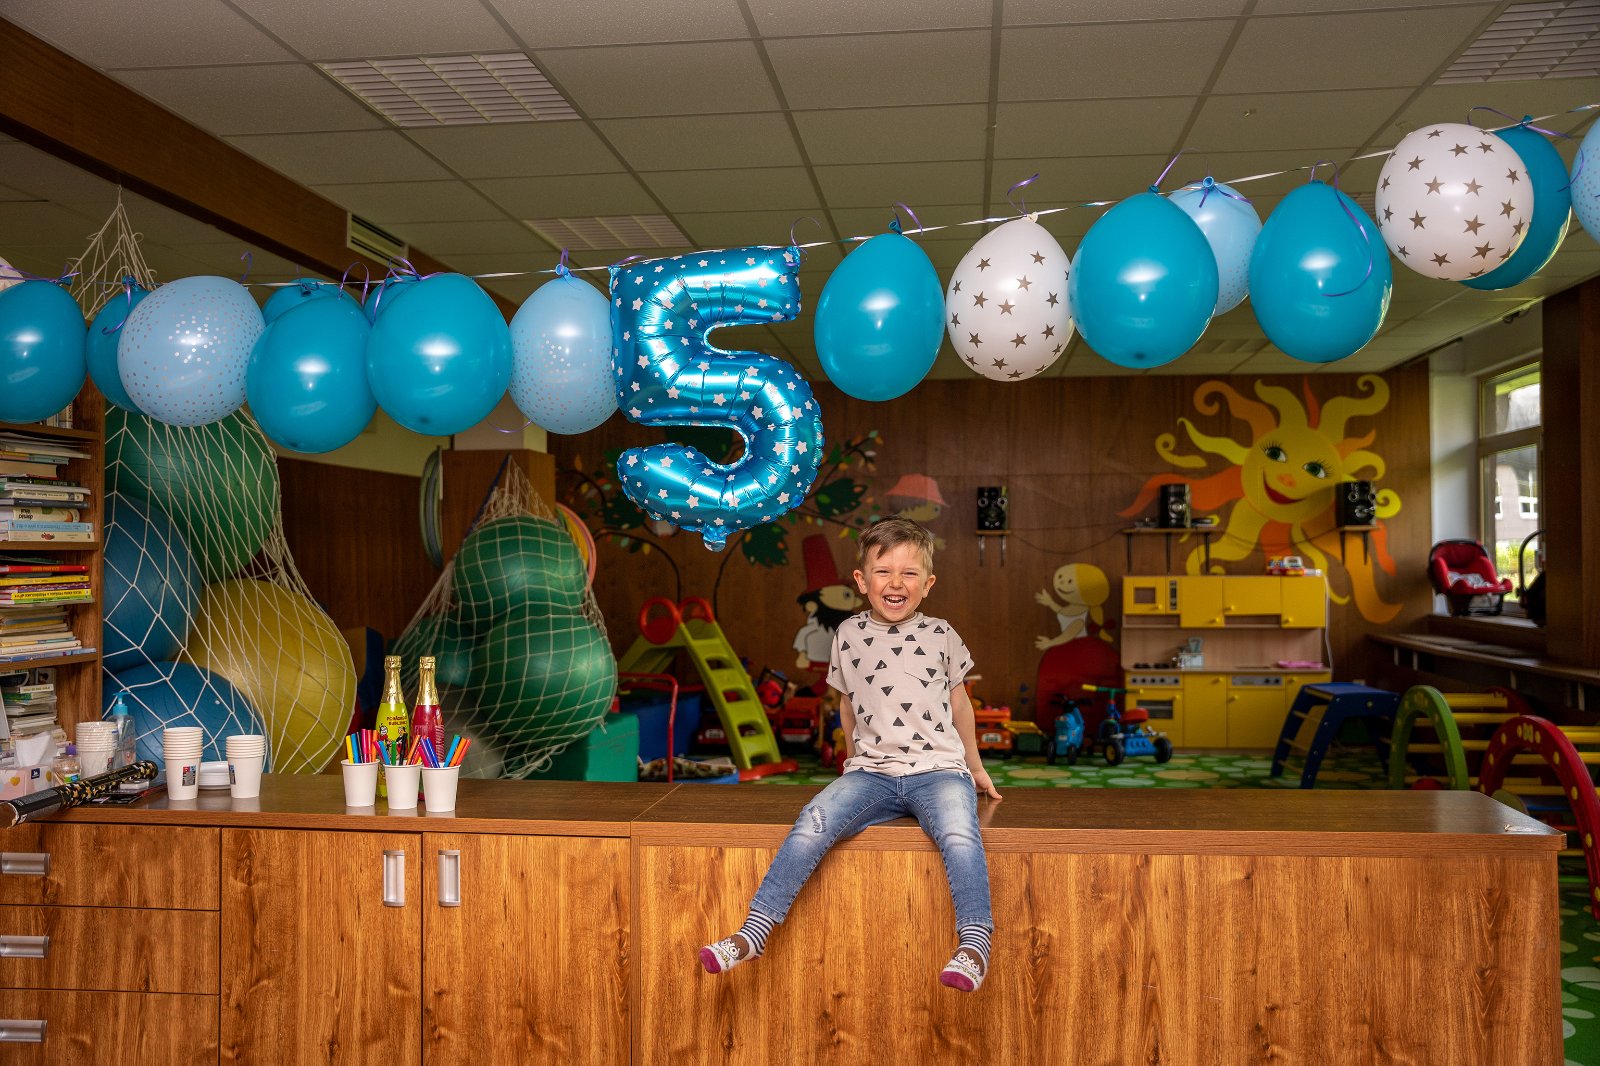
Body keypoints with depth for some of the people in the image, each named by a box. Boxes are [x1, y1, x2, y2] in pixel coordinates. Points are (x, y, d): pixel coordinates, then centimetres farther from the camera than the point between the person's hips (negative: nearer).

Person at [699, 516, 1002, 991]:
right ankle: (754, 931, -20)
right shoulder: (850, 634, 6)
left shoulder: (940, 634, 4)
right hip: (871, 773, 1)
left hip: (937, 769, -1)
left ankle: (974, 943, -24)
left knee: (959, 834, -33)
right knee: (813, 822, -24)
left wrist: (975, 768, 25)